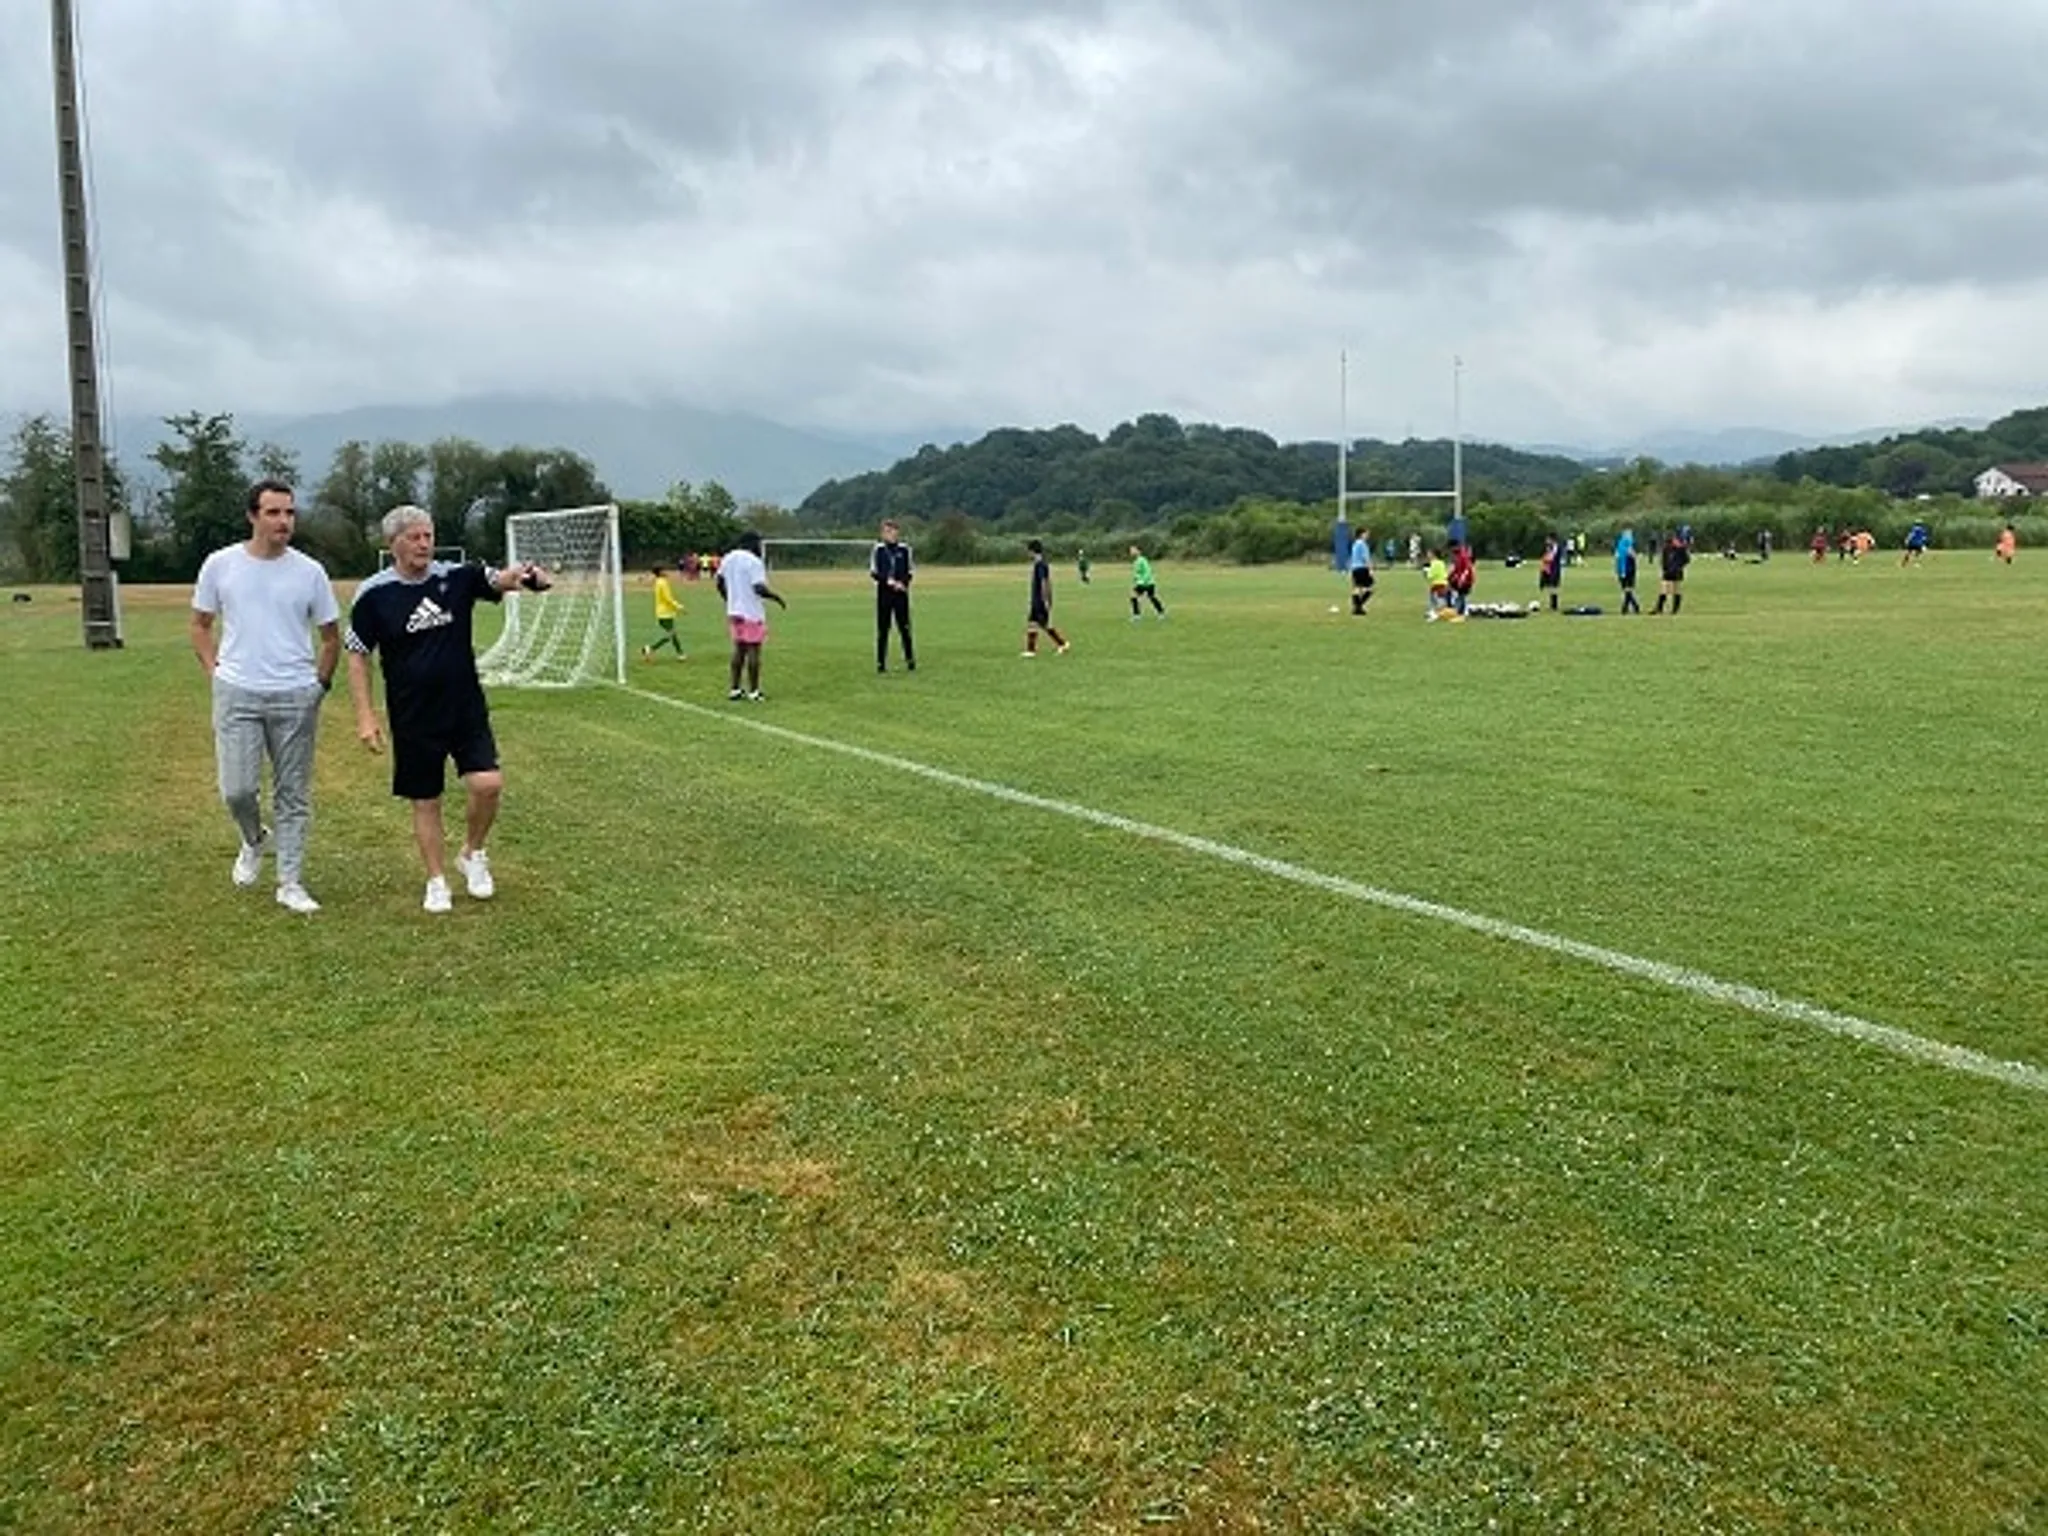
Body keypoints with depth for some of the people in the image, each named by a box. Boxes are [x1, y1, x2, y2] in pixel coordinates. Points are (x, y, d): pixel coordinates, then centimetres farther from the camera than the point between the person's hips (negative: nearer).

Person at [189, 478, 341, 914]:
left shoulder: (309, 571, 1)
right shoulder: (221, 564, 1)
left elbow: (331, 636, 11)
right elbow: (200, 626, 13)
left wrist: (320, 682, 4)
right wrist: (215, 672, 3)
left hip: (296, 697, 0)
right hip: (237, 695, 0)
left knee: (293, 795, 6)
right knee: (237, 790, -6)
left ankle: (291, 883, 15)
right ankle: (254, 840, 28)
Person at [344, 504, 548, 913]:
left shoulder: (457, 577, -2)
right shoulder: (373, 595, -5)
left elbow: (498, 580, -16)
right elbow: (357, 658, 0)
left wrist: (524, 575, -41)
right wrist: (366, 717, -6)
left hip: (467, 710, 1)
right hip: (413, 720, -1)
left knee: (488, 784, -14)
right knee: (425, 802, 8)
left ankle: (472, 854, 14)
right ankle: (436, 881, 26)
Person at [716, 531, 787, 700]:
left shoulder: (728, 559, 9)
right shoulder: (754, 562, -14)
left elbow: (719, 582, 14)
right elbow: (759, 588, -22)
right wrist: (777, 597, -8)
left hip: (734, 611, 7)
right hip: (752, 613, -7)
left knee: (739, 648, 15)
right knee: (753, 649, -2)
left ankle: (735, 689, 15)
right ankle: (753, 692, 1)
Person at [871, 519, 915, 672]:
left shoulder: (904, 550, 5)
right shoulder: (878, 550, 2)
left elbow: (909, 572, 9)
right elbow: (873, 572, -1)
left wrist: (902, 582, -11)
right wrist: (889, 581, -13)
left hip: (901, 592, 1)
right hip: (884, 592, -1)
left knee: (904, 627, 1)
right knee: (882, 629, 1)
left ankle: (910, 660, 10)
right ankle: (881, 662, 5)